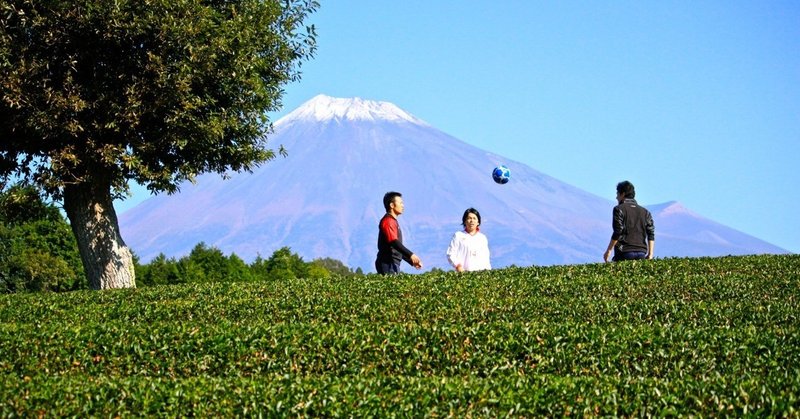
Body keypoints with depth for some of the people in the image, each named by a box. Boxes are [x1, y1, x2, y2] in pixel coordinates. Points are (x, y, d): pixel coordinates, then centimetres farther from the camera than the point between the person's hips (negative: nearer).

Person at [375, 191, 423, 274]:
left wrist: (412, 262, 24)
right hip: (388, 264, -10)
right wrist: (411, 255, -29)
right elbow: (394, 242, -22)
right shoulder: (388, 221, -9)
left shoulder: (393, 221, 22)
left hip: (393, 264, 10)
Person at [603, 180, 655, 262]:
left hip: (625, 253, -5)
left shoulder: (619, 209, -2)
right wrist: (650, 255, 9)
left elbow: (617, 233, -10)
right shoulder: (644, 212, 15)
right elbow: (651, 235, 9)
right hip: (641, 253, 5)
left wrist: (608, 251, -3)